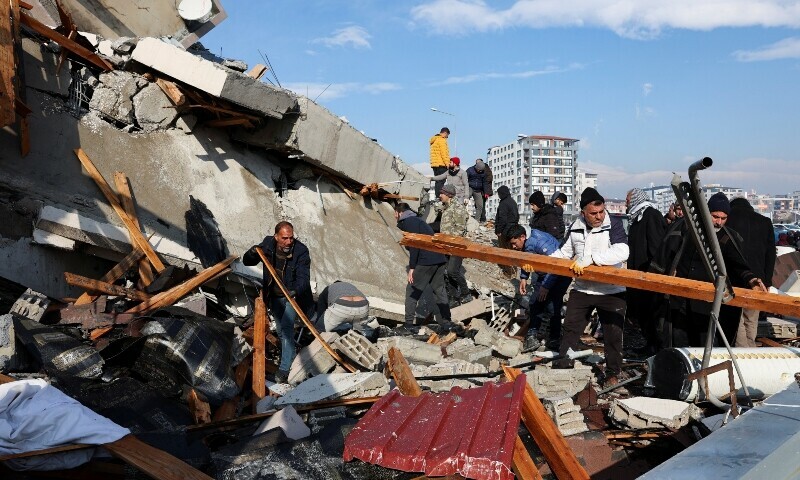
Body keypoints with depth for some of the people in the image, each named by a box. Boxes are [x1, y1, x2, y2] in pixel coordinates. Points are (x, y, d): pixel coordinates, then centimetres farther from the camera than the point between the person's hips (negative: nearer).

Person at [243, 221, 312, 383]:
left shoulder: (301, 251, -21)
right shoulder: (268, 245, -10)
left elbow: (303, 277, -25)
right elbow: (246, 261, -2)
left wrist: (296, 291, -45)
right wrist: (252, 253, -25)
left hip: (294, 296, -4)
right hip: (275, 297, 5)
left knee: (286, 327, -18)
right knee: (280, 330, 17)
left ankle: (284, 369, -11)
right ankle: (289, 356, 41)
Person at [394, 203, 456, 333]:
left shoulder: (409, 222, -4)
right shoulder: (417, 220, 24)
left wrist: (412, 267, -14)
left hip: (426, 261, -8)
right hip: (440, 260, 8)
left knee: (412, 291, 3)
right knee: (439, 290, 13)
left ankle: (408, 324, 4)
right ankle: (446, 323, 13)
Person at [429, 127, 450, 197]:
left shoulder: (434, 140, 20)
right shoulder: (442, 140, -9)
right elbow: (444, 153, -16)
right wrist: (448, 164, -15)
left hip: (434, 164, 9)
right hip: (441, 164, -9)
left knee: (438, 181, 11)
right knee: (441, 181, -12)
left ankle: (437, 197, 11)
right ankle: (439, 197, -17)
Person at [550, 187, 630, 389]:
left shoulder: (613, 224, -11)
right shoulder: (575, 227, 4)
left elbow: (621, 252, -28)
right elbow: (565, 252, 16)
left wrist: (589, 259, -34)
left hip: (611, 291, -4)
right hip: (582, 289, 4)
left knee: (613, 334, 6)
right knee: (570, 329, 7)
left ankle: (613, 374, 25)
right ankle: (561, 367, 20)